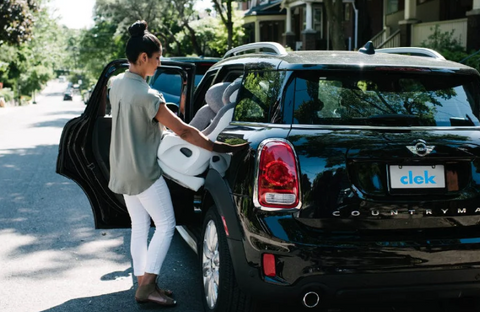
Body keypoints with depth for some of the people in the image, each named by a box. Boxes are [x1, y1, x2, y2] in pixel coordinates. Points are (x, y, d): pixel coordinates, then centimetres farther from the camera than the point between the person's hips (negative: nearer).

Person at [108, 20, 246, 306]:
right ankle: (147, 286, 1)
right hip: (144, 172, -9)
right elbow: (183, 131, -24)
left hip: (123, 170, 9)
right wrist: (220, 148, -20)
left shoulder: (117, 84, 2)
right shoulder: (146, 95, -24)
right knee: (166, 225, 2)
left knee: (140, 226, 14)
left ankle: (143, 283, 19)